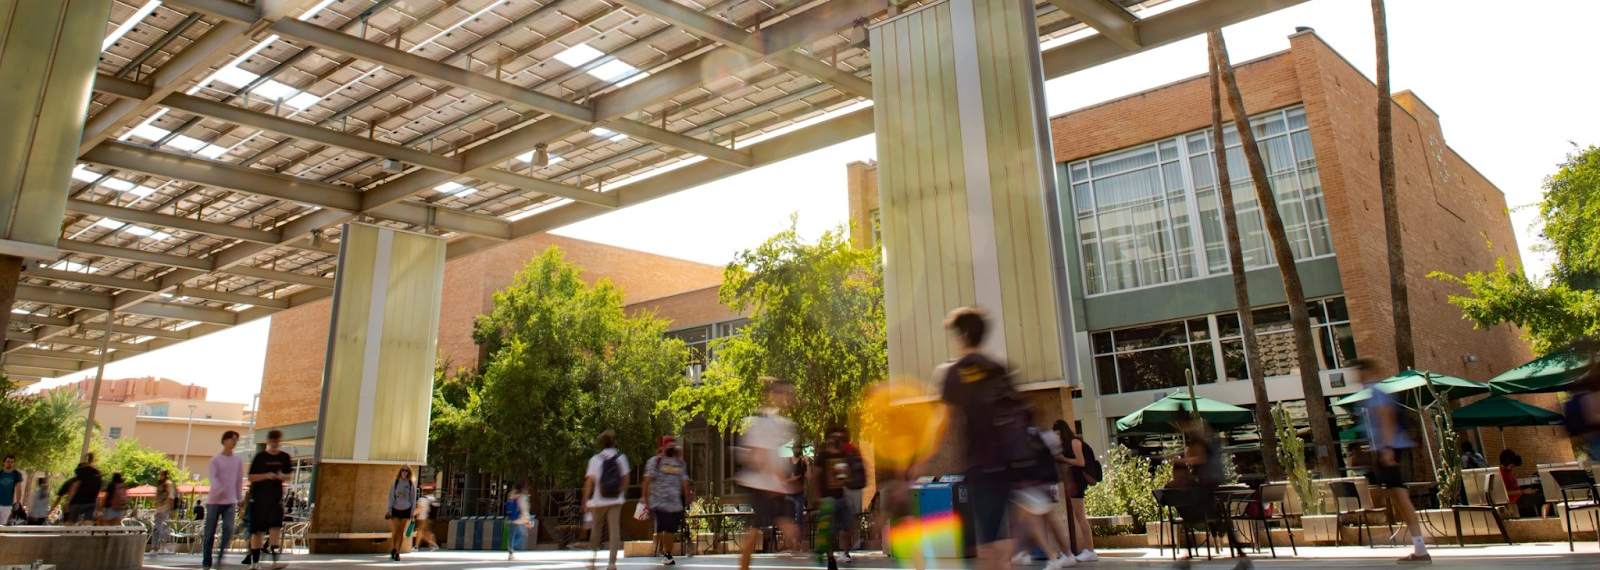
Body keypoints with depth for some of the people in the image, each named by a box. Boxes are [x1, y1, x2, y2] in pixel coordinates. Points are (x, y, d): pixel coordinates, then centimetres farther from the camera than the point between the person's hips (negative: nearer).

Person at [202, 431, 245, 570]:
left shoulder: (238, 461, 11)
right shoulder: (215, 459, 0)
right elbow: (212, 477, -14)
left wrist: (239, 500, 15)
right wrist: (218, 489, -33)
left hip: (230, 502, 2)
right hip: (214, 501, -2)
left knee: (228, 529, -13)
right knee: (209, 533, 3)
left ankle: (220, 558, -4)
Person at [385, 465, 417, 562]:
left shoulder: (411, 484, 2)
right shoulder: (395, 483, 3)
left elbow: (413, 499, 5)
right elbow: (391, 497, 2)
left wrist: (413, 512, 1)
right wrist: (389, 510, -4)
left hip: (406, 510, 0)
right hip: (395, 510, 0)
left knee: (401, 532, 1)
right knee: (395, 531, -4)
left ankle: (397, 553, 8)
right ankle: (393, 549, 21)